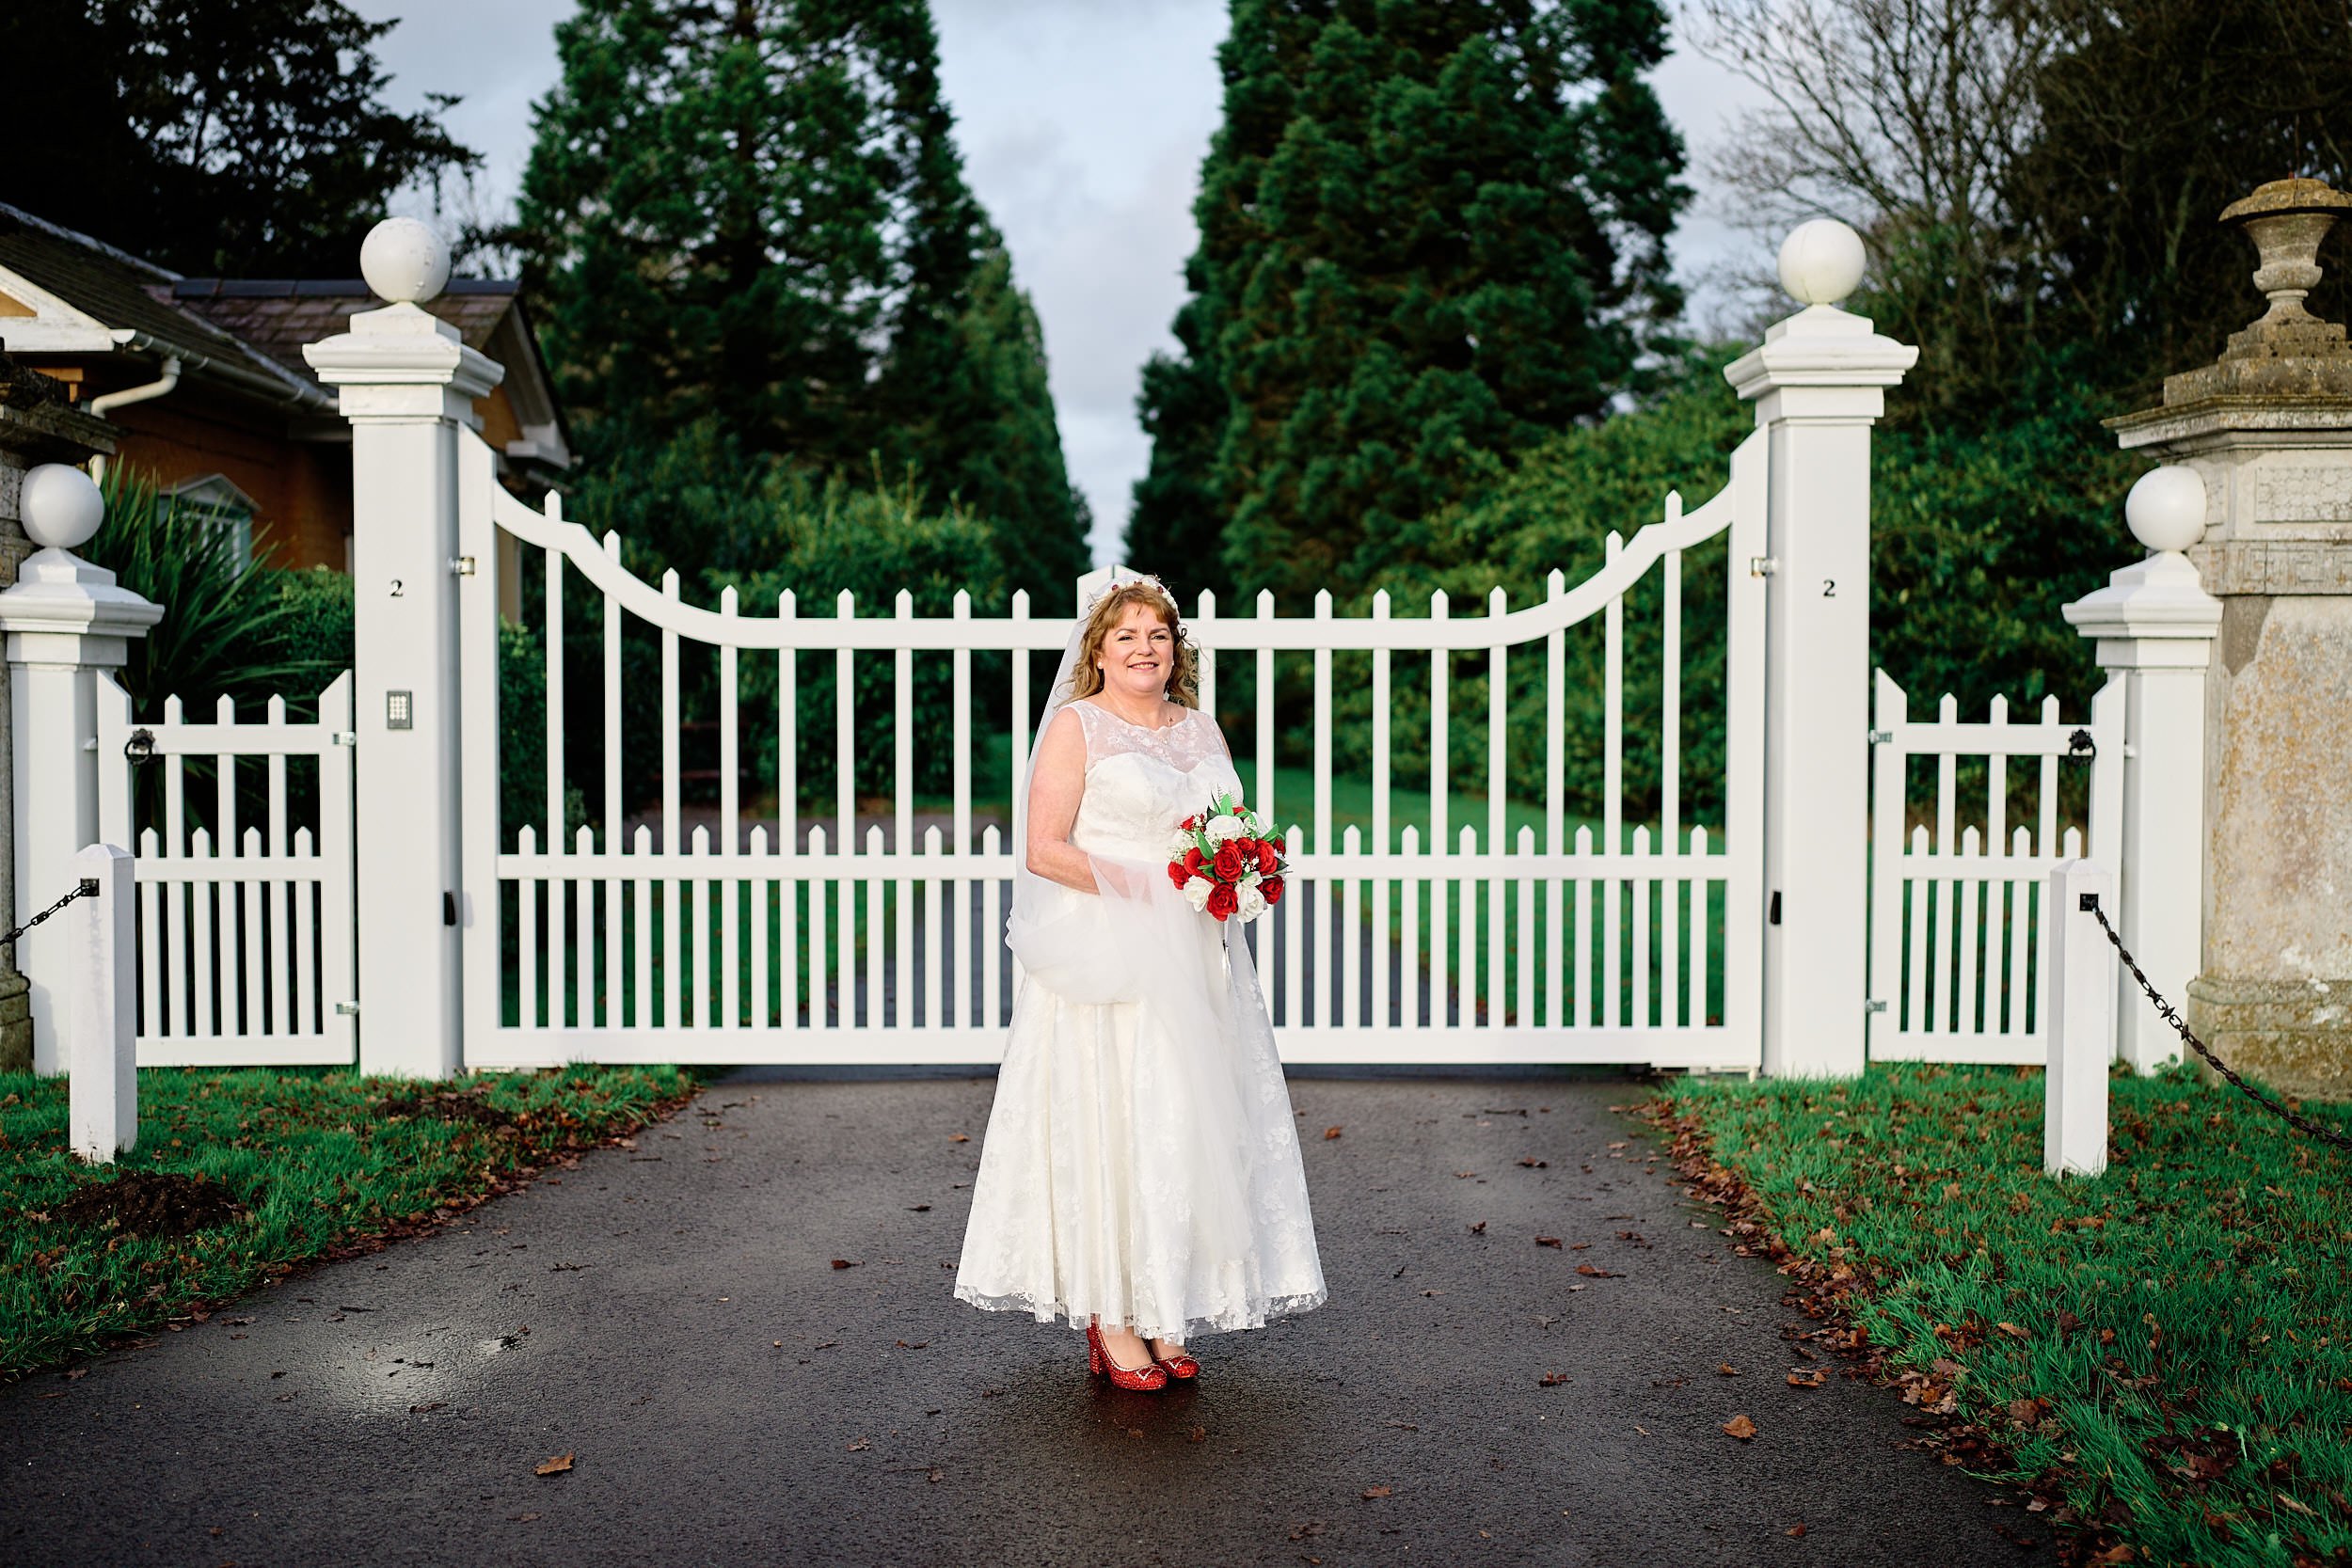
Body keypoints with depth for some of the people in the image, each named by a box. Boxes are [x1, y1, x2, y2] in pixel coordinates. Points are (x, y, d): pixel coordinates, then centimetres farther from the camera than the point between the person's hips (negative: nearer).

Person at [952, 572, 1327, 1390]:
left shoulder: (1202, 730, 16)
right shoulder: (1076, 726, -2)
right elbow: (1043, 850, -10)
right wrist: (1150, 887, -16)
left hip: (1195, 961, 6)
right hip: (1105, 961, -5)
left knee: (1187, 1123, 4)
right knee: (1107, 1125, -5)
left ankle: (1166, 1311, 14)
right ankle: (1109, 1319, 5)